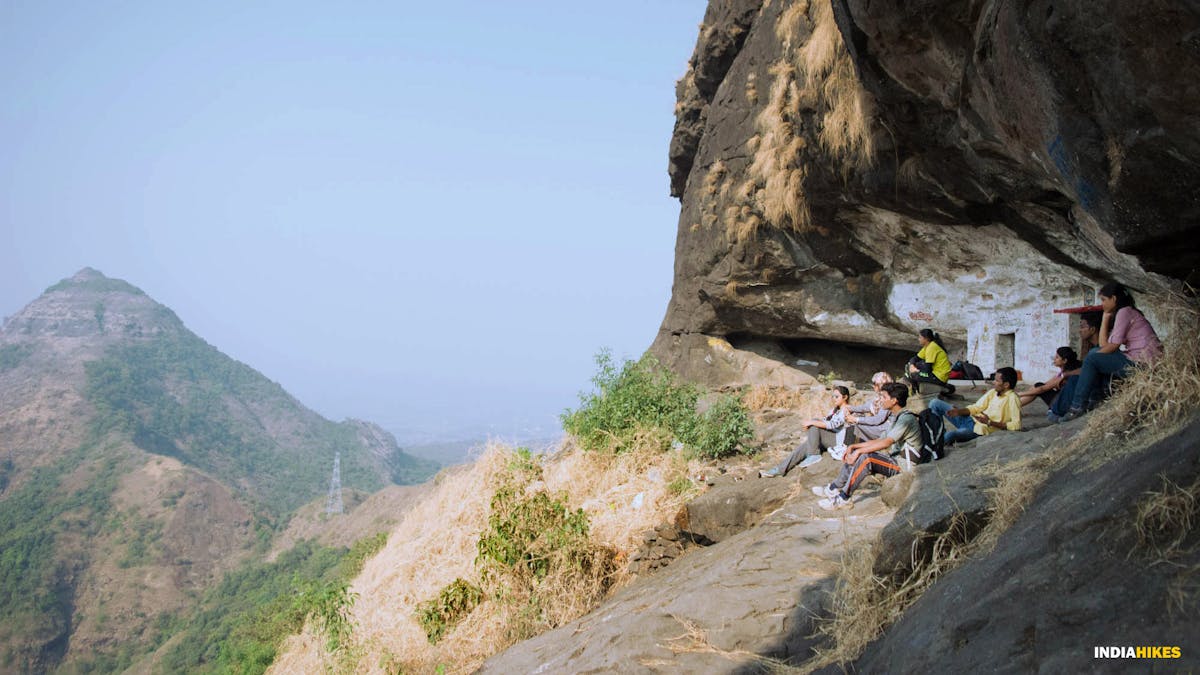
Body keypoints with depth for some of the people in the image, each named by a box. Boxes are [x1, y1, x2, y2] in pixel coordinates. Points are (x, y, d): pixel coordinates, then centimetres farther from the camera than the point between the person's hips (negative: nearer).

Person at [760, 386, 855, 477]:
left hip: (839, 441, -9)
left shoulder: (847, 410, -12)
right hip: (830, 439, 9)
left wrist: (812, 422, -23)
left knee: (814, 426, -23)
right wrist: (809, 423, -5)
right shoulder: (836, 410, 20)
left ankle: (814, 455, -17)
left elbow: (832, 424, -25)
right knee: (804, 446, -8)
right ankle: (780, 470, -9)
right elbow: (825, 421, 14)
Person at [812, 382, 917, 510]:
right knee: (854, 454, 4)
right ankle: (834, 488, 4)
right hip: (896, 460, 10)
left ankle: (843, 498, -23)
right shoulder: (897, 417, 13)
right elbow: (881, 441, 16)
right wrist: (854, 447, 7)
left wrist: (859, 451, -27)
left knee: (865, 457, -29)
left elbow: (886, 442, -30)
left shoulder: (906, 419, -19)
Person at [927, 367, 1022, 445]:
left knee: (949, 435, -35)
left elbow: (1016, 425, -19)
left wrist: (990, 422, -21)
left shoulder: (1012, 398, -12)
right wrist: (959, 411, -7)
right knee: (935, 403, -2)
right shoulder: (993, 392, 10)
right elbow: (976, 408, 12)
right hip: (970, 420, 8)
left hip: (981, 429, -8)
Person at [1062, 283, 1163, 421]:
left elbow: (1112, 346, -13)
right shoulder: (1128, 312, 20)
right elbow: (1103, 344, 10)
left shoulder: (1124, 312, -9)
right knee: (1095, 352, 14)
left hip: (1143, 362, -10)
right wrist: (1106, 317, 9)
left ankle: (1077, 406, -5)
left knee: (1091, 359, -8)